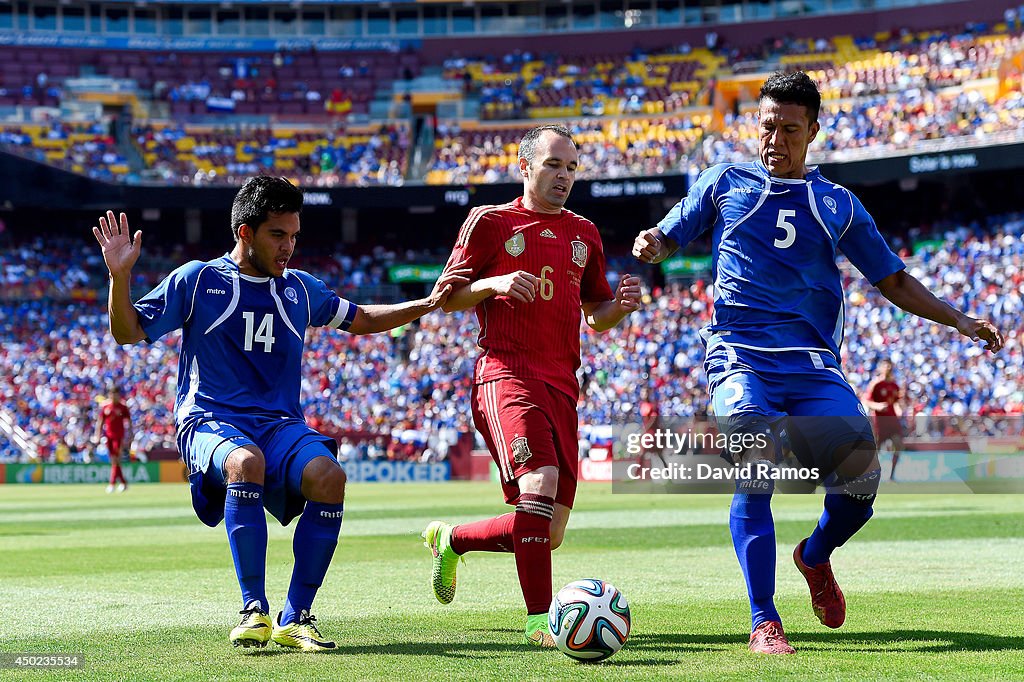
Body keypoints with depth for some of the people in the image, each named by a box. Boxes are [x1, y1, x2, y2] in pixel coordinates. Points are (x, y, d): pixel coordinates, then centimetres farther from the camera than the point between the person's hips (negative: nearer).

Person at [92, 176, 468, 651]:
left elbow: (362, 320, 30)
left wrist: (428, 304, 19)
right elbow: (127, 332, 6)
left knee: (329, 477, -30)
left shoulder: (300, 289, 16)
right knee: (246, 462, -40)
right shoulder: (197, 281, 5)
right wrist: (119, 276, -11)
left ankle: (295, 618, -20)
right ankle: (254, 610, -30)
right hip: (211, 421, -3)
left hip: (280, 426, 3)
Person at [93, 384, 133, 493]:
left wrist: (130, 437, -5)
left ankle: (111, 484, -12)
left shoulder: (123, 407, -2)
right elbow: (100, 422, 11)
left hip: (119, 436, -4)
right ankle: (123, 483, 17)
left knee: (116, 461, -11)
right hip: (108, 436, 4)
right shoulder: (105, 407, 7)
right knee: (113, 462, 6)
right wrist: (97, 435, 4)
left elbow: (128, 423, 0)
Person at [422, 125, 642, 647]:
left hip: (562, 386, 6)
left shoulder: (583, 233, 21)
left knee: (547, 534, 3)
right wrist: (495, 283, -13)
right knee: (539, 481, -28)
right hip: (506, 374, -6)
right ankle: (539, 619, -22)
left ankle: (451, 540, 29)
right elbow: (447, 295, 6)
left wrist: (621, 305, 3)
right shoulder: (490, 222, 6)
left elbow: (596, 315, 26)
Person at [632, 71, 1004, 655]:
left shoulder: (837, 204, 14)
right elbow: (666, 240, 14)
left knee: (862, 477, -12)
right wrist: (650, 245, -10)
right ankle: (764, 621, -17)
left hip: (814, 367, 2)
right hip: (740, 359, -2)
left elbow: (895, 282, 19)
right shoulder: (727, 183, 11)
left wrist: (961, 321, 8)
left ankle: (816, 555, 21)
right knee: (758, 474, -24)